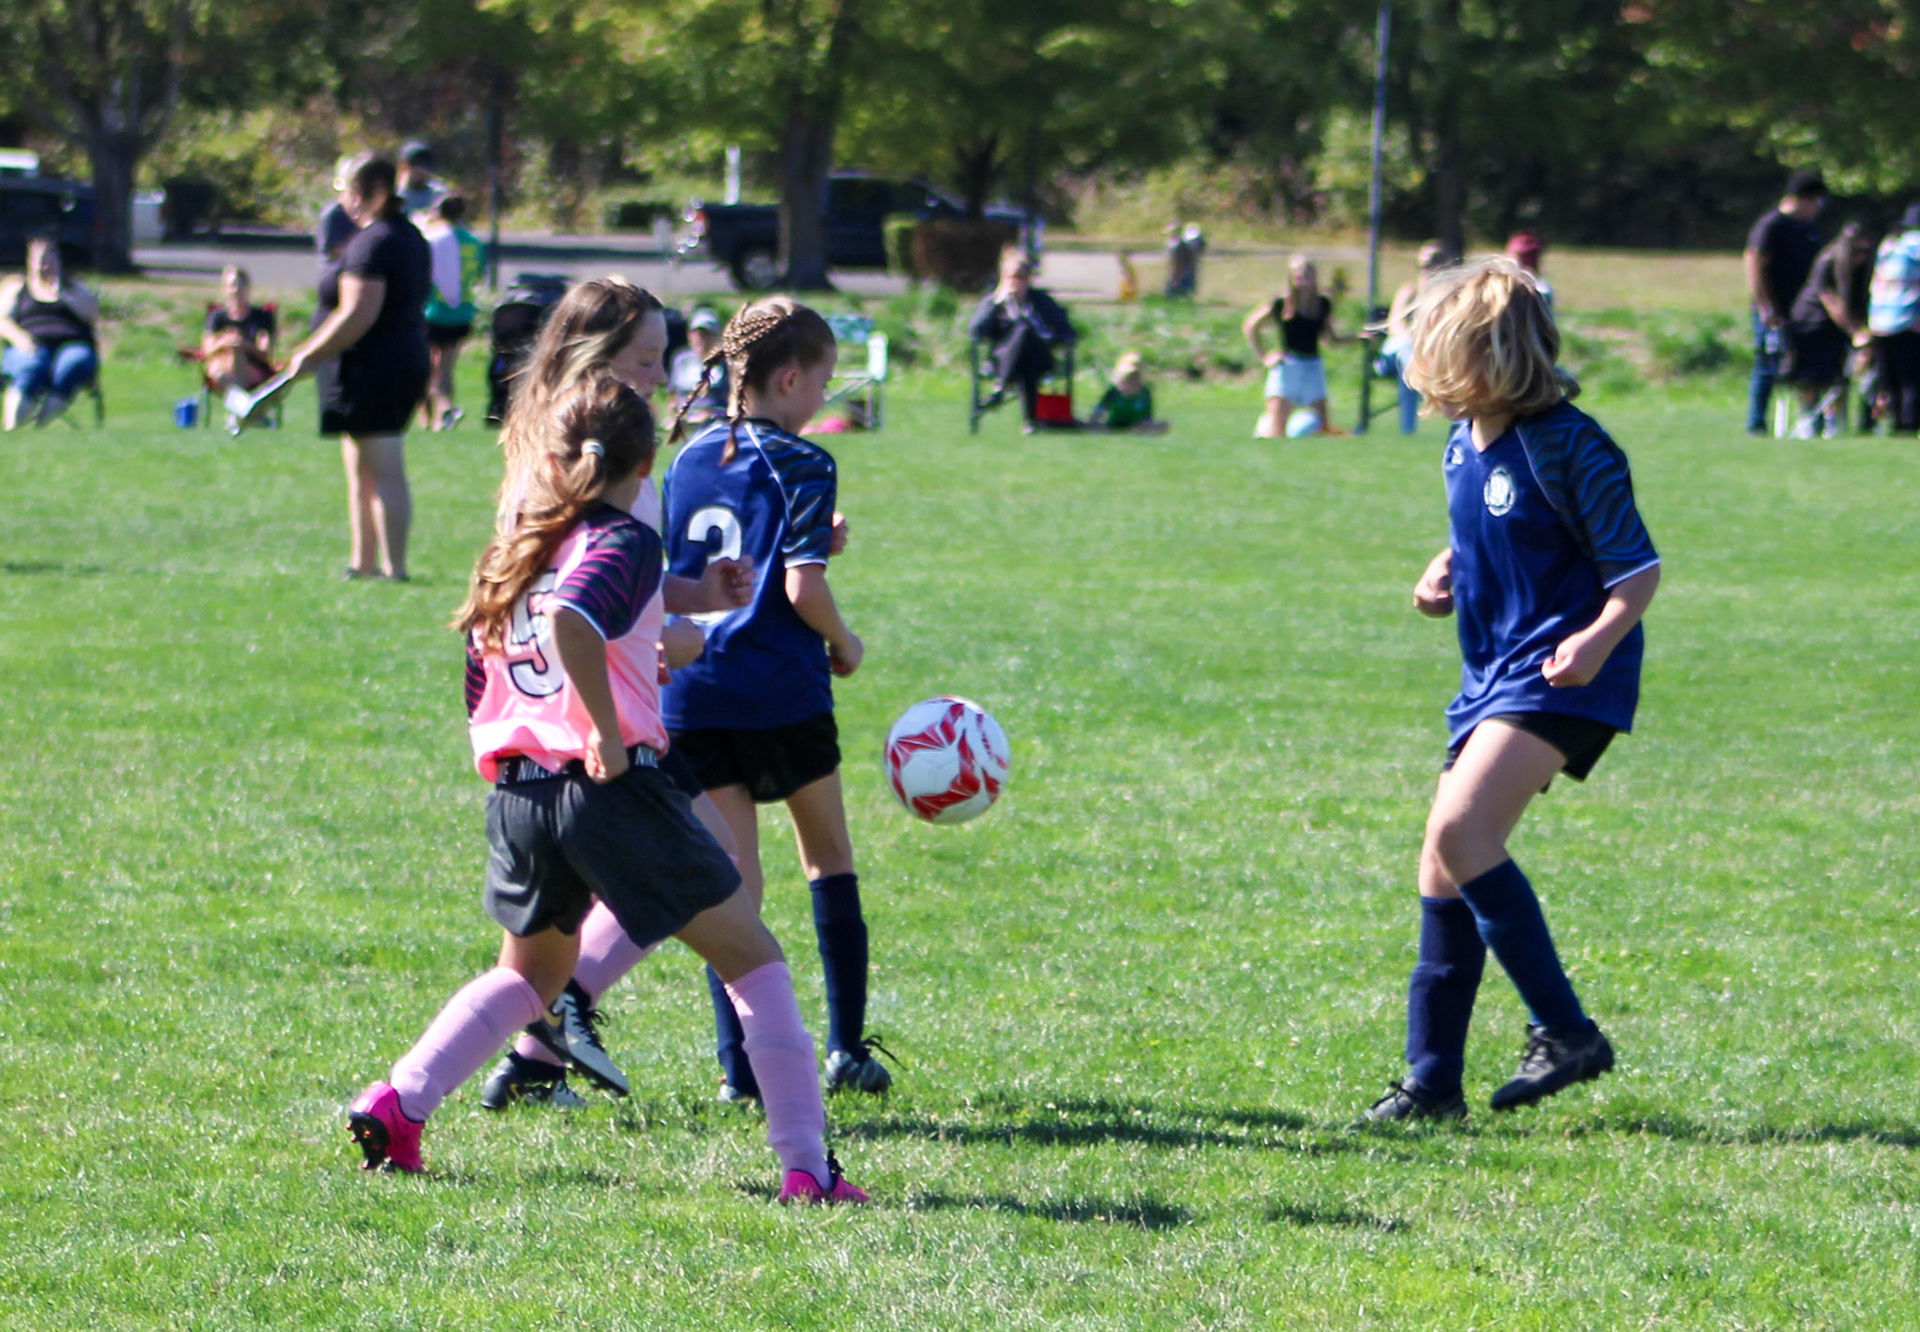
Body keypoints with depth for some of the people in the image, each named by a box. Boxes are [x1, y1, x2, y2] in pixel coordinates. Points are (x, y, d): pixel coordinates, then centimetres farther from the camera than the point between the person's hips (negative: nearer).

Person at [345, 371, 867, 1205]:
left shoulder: (510, 555, 15)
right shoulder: (624, 544, -6)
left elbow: (477, 697, 21)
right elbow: (570, 619, -28)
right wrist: (608, 732, -21)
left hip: (516, 791, 7)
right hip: (613, 787, -6)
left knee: (529, 974, 29)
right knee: (752, 961, 6)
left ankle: (395, 1103, 14)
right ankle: (806, 1166, -1)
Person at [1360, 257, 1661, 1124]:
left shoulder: (1566, 447, -15)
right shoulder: (1463, 445, 10)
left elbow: (1638, 569, -13)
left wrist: (1598, 637, -31)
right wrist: (1444, 574, 7)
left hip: (1559, 677, -9)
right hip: (1492, 675, 9)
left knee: (1459, 831, -24)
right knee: (1444, 867, 6)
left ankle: (1566, 1032, -17)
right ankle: (1432, 1080, 13)